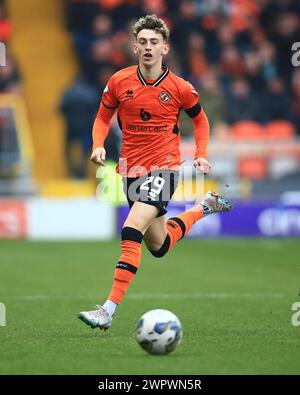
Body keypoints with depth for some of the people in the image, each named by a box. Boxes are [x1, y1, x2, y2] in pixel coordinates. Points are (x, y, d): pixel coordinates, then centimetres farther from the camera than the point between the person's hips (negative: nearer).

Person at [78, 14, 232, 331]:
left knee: (131, 231, -26)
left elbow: (200, 119, 12)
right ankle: (203, 207, 47)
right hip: (132, 169, 5)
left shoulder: (179, 88, -6)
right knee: (159, 246, 18)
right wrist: (98, 145, -8)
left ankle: (109, 310, -28)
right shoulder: (119, 82, -2)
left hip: (163, 167, -5)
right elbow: (103, 117, 12)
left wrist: (201, 155, 0)